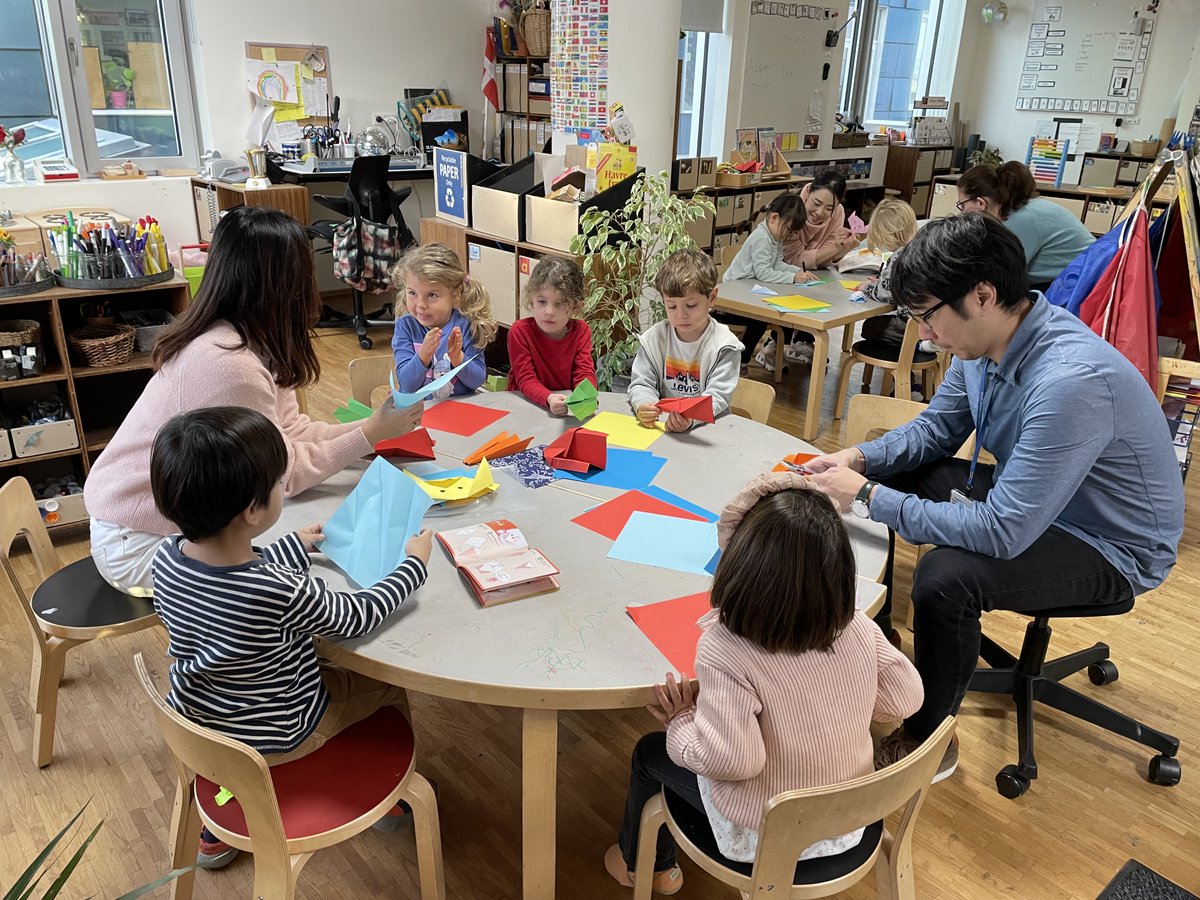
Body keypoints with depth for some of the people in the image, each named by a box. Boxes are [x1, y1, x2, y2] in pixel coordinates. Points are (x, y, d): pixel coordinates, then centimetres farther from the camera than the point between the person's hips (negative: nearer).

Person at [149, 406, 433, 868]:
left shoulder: (166, 558, -18)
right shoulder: (284, 593, -37)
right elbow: (358, 617, -18)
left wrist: (297, 545, 16)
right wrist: (415, 564, -4)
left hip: (196, 727, 6)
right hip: (276, 738, -5)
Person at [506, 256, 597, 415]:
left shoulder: (581, 330, -3)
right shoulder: (520, 331, -11)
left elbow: (585, 373, -9)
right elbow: (526, 379, -16)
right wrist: (549, 399, -36)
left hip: (568, 405, 3)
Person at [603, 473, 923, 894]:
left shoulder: (723, 650, -34)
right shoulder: (858, 628, -18)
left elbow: (730, 759, -36)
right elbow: (904, 698, -7)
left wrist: (681, 720, -17)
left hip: (762, 837, -5)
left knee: (650, 753, 20)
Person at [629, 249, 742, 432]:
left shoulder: (724, 345, -5)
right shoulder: (654, 338, 3)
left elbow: (718, 396, -11)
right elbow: (641, 384, 3)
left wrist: (691, 417, -31)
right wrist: (643, 406, -20)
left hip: (707, 425, -3)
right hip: (660, 425, 3)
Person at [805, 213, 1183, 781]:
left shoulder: (1072, 380, -36)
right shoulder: (987, 340, -10)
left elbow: (1004, 532, -36)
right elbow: (936, 429, 6)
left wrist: (867, 496, -30)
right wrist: (858, 459, -12)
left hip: (1112, 547, -9)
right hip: (1029, 498, 9)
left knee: (947, 576, -33)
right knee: (891, 473, 5)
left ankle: (928, 741, -5)